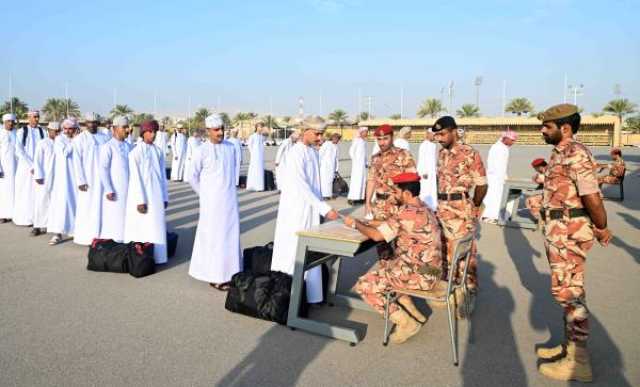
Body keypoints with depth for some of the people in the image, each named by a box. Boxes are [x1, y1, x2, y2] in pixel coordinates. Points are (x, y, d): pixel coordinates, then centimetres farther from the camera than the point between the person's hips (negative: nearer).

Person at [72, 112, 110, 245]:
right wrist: (80, 181, -11)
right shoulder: (79, 138, 0)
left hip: (102, 178, 3)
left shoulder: (104, 138, 8)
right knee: (87, 206, 0)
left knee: (101, 206, 3)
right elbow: (77, 161, -4)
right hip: (88, 178, -3)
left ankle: (100, 235, 10)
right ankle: (85, 236, 8)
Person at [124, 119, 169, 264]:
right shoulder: (135, 152, -7)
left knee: (156, 227, 8)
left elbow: (163, 175, 10)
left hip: (156, 196, 4)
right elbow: (135, 178, -10)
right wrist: (140, 200, -14)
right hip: (141, 195, -4)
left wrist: (165, 197, 9)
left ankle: (155, 256, 17)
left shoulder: (158, 151, 6)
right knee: (141, 228, 2)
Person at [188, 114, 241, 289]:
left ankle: (228, 272, 21)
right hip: (212, 202, -4)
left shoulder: (231, 147, 3)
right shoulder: (202, 151, -10)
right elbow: (192, 177, 0)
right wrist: (205, 194, 7)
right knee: (213, 237, 1)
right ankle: (215, 276, 11)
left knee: (231, 236, 8)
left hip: (230, 200, 4)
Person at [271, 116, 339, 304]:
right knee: (293, 252, -1)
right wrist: (325, 208, -24)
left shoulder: (314, 152, 9)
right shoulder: (295, 153, -16)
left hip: (311, 209, 8)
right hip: (295, 210, -8)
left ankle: (308, 294, 21)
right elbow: (301, 185, -23)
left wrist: (320, 207, 11)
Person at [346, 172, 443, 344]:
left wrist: (355, 224, -3)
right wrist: (363, 222, 12)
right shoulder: (422, 208, 9)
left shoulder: (408, 212, -21)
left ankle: (406, 322, -1)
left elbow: (377, 235, -19)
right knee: (379, 267, 25)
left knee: (364, 285, -5)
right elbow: (390, 224, 18)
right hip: (427, 270, 10)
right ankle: (414, 313, 21)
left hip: (419, 274, -10)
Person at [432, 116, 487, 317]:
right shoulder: (441, 154, 10)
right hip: (442, 208, 7)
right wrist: (442, 204, 16)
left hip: (462, 210, -7)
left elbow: (481, 184, -6)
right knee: (444, 251, 15)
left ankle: (469, 294, 14)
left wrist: (474, 207, 6)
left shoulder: (470, 154, -11)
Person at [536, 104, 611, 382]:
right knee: (567, 289, 16)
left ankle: (579, 362, 8)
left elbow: (592, 197, -21)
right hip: (559, 230, 10)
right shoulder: (560, 153, 12)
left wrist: (601, 229, -8)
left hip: (569, 231, -10)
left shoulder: (574, 154, -18)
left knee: (568, 291, -3)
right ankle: (570, 346, 30)